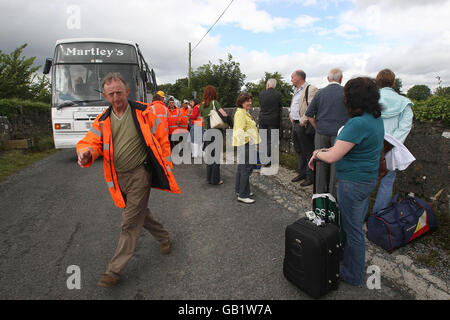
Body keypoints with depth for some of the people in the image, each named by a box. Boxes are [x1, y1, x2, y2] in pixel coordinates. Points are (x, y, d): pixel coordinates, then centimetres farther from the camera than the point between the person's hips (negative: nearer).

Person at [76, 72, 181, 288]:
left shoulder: (143, 113, -7)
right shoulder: (103, 120, 6)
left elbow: (161, 139, -3)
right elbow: (91, 141, -1)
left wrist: (165, 168, -3)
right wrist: (86, 153, -26)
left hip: (139, 174, -5)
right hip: (118, 178, 6)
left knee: (130, 223, -1)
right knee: (140, 213, 20)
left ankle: (115, 269, 12)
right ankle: (163, 237, 44)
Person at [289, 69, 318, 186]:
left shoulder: (311, 89, -11)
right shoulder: (296, 90, 19)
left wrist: (303, 121, -20)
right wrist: (291, 115, 13)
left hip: (303, 125, -9)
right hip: (295, 124, 9)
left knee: (308, 153, -1)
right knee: (299, 151, 17)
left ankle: (310, 177, 8)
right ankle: (302, 173, 29)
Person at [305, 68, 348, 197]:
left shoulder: (320, 93, 3)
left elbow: (309, 114, 3)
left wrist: (318, 128, 10)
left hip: (321, 134, 2)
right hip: (339, 134, -2)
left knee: (321, 164, 10)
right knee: (336, 165, 6)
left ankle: (320, 193, 22)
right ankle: (333, 195, 15)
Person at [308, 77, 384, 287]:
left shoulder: (358, 123, -27)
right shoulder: (376, 119, 4)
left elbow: (333, 157, -26)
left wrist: (317, 154, -5)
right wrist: (328, 150, 10)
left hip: (353, 182, -10)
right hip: (368, 178, 10)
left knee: (353, 230, 7)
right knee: (356, 225, 25)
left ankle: (353, 276, 27)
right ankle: (354, 265, 46)